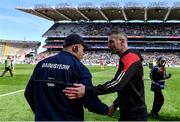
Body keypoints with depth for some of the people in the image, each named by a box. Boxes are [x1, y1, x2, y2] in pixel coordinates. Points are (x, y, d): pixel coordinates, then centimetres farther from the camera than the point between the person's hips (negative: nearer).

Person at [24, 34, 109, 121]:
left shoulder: (41, 64, 2)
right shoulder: (79, 68, -13)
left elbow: (28, 93, 6)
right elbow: (90, 100, -17)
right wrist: (106, 110, 2)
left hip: (42, 118, 4)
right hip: (69, 118, -4)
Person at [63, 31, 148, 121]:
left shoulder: (131, 57, -18)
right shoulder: (126, 58, 13)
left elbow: (117, 84, -31)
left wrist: (87, 91, -38)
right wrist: (115, 104, 10)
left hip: (135, 114, -9)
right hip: (128, 112, 9)